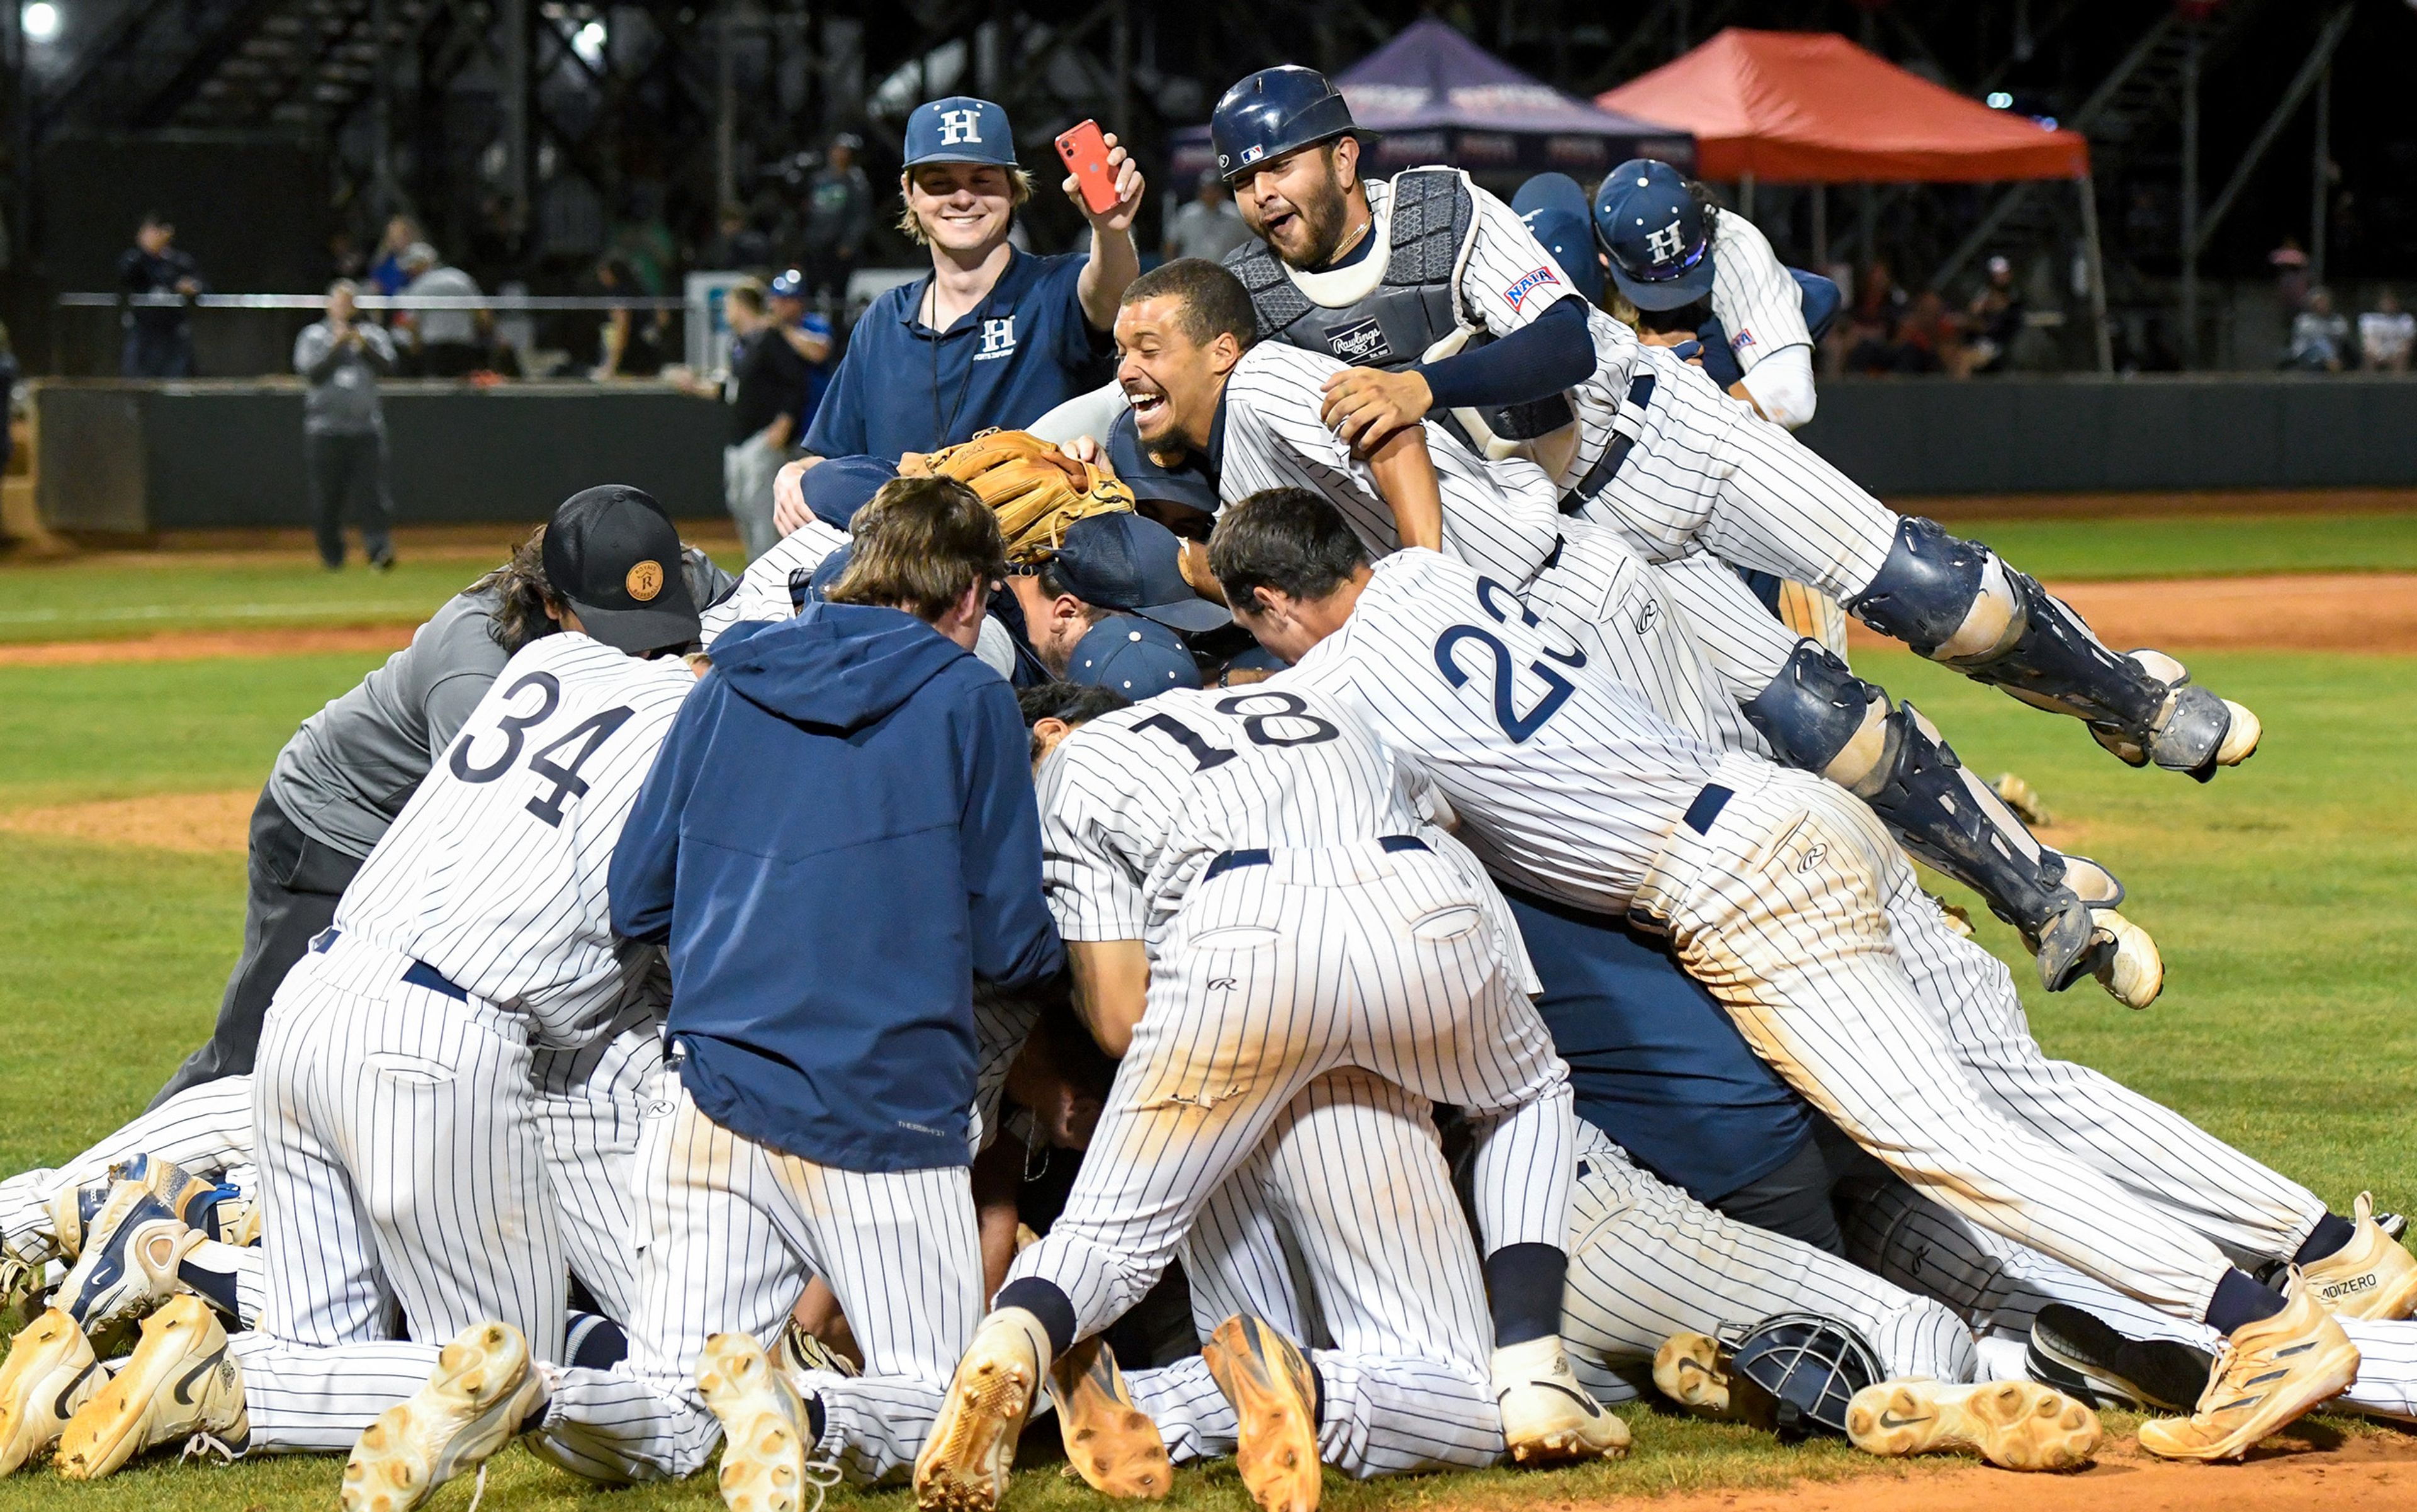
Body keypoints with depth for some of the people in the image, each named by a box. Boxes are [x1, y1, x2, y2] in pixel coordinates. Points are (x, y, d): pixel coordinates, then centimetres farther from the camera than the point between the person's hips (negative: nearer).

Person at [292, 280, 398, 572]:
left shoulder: (373, 335, 13)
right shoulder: (313, 337, 8)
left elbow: (386, 367, -2)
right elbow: (312, 373, -7)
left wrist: (363, 346, -14)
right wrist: (337, 347, -14)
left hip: (366, 426, 0)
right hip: (325, 429, 0)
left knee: (371, 493, -12)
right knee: (327, 495, 1)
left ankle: (379, 550, -20)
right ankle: (332, 555, 14)